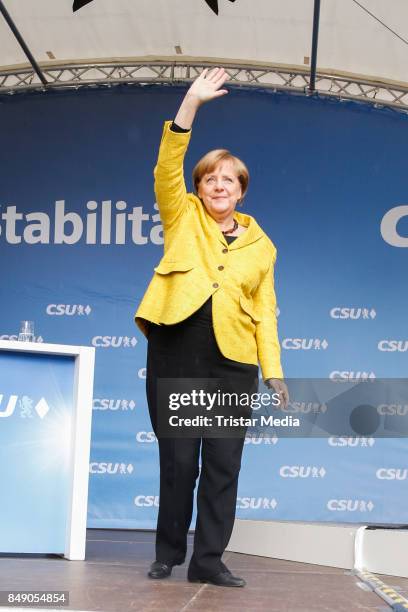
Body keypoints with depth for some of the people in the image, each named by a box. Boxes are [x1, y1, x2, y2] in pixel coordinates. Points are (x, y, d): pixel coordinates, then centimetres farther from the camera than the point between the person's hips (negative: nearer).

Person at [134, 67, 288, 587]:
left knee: (223, 463, 0)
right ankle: (168, 555, 14)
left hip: (233, 360, 2)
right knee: (177, 458, 1)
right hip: (176, 349, -2)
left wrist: (274, 368, 1)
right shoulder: (183, 218, 11)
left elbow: (264, 310, 10)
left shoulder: (261, 245, 14)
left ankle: (208, 560, 7)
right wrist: (190, 105, -13)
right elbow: (167, 169, -5)